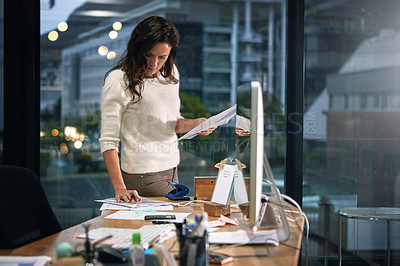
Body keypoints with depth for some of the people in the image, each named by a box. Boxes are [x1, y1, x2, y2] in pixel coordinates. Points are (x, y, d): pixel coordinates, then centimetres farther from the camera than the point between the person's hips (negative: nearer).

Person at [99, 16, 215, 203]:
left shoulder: (170, 73, 9)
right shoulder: (118, 80, -13)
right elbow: (108, 140, -16)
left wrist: (194, 124, -2)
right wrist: (120, 188, -26)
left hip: (171, 168, 7)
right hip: (143, 175, -7)